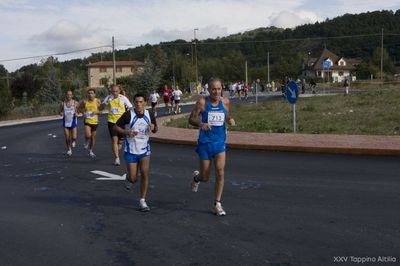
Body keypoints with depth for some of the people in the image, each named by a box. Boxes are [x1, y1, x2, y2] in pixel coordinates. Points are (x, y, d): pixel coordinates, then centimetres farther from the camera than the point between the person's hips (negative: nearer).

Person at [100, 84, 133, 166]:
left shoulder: (123, 98, -7)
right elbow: (101, 108, -5)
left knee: (120, 140, 6)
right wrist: (107, 101, -20)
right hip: (111, 121, 0)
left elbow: (131, 108, 0)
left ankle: (120, 142, 45)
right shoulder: (108, 98, -2)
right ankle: (117, 158, -4)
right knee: (114, 139, -8)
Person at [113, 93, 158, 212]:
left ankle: (142, 201, 6)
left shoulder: (149, 114, -2)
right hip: (131, 150, -2)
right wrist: (127, 132, -24)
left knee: (145, 174, -6)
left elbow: (155, 130, 12)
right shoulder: (128, 114, -13)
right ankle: (128, 177, 38)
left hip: (144, 150, 2)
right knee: (133, 179, -1)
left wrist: (153, 127, -13)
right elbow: (116, 127, -6)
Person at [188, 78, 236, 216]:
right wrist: (200, 124, -26)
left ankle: (217, 205, 3)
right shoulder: (202, 102, -9)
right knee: (205, 177, 6)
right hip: (205, 142, -2)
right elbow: (191, 119, -5)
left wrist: (230, 120, -5)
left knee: (220, 173, -10)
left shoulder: (225, 102, 1)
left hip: (220, 142, 2)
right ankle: (196, 177, 45)